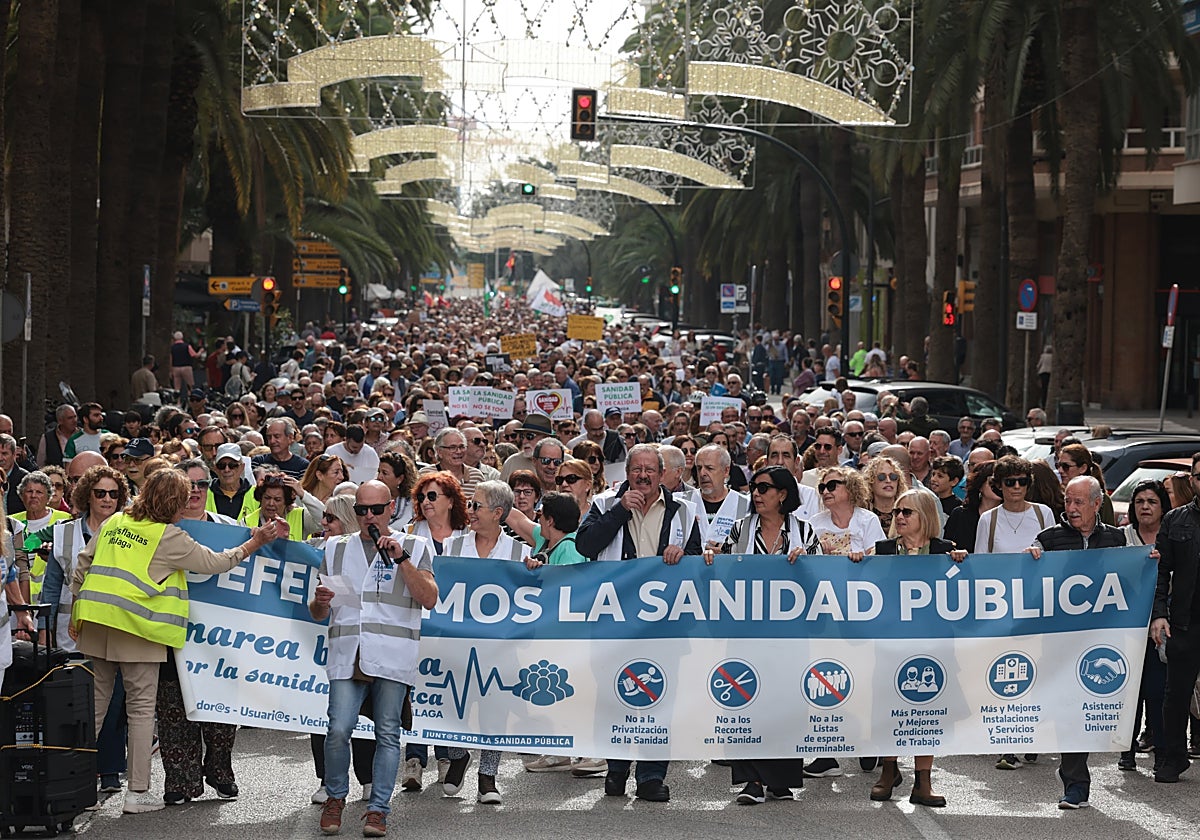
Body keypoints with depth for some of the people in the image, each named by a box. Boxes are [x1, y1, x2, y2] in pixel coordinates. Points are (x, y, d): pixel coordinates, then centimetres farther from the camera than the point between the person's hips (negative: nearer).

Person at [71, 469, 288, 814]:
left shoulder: (114, 523, 11)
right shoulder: (169, 537, -7)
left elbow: (83, 563, 13)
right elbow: (215, 563, -3)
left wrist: (78, 606, 20)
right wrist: (256, 543, 7)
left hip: (95, 624, 6)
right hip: (136, 629, -6)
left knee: (93, 704, 11)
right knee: (141, 707, 3)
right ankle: (138, 792, 3)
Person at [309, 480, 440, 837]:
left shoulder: (414, 548, 10)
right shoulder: (337, 549, 17)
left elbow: (429, 599, -3)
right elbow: (318, 613, 20)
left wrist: (401, 558, -10)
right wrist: (320, 603, -5)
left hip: (393, 657, -1)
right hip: (347, 655, 1)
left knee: (388, 734, -1)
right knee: (339, 730, -10)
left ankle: (378, 809, 6)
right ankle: (335, 798, 11)